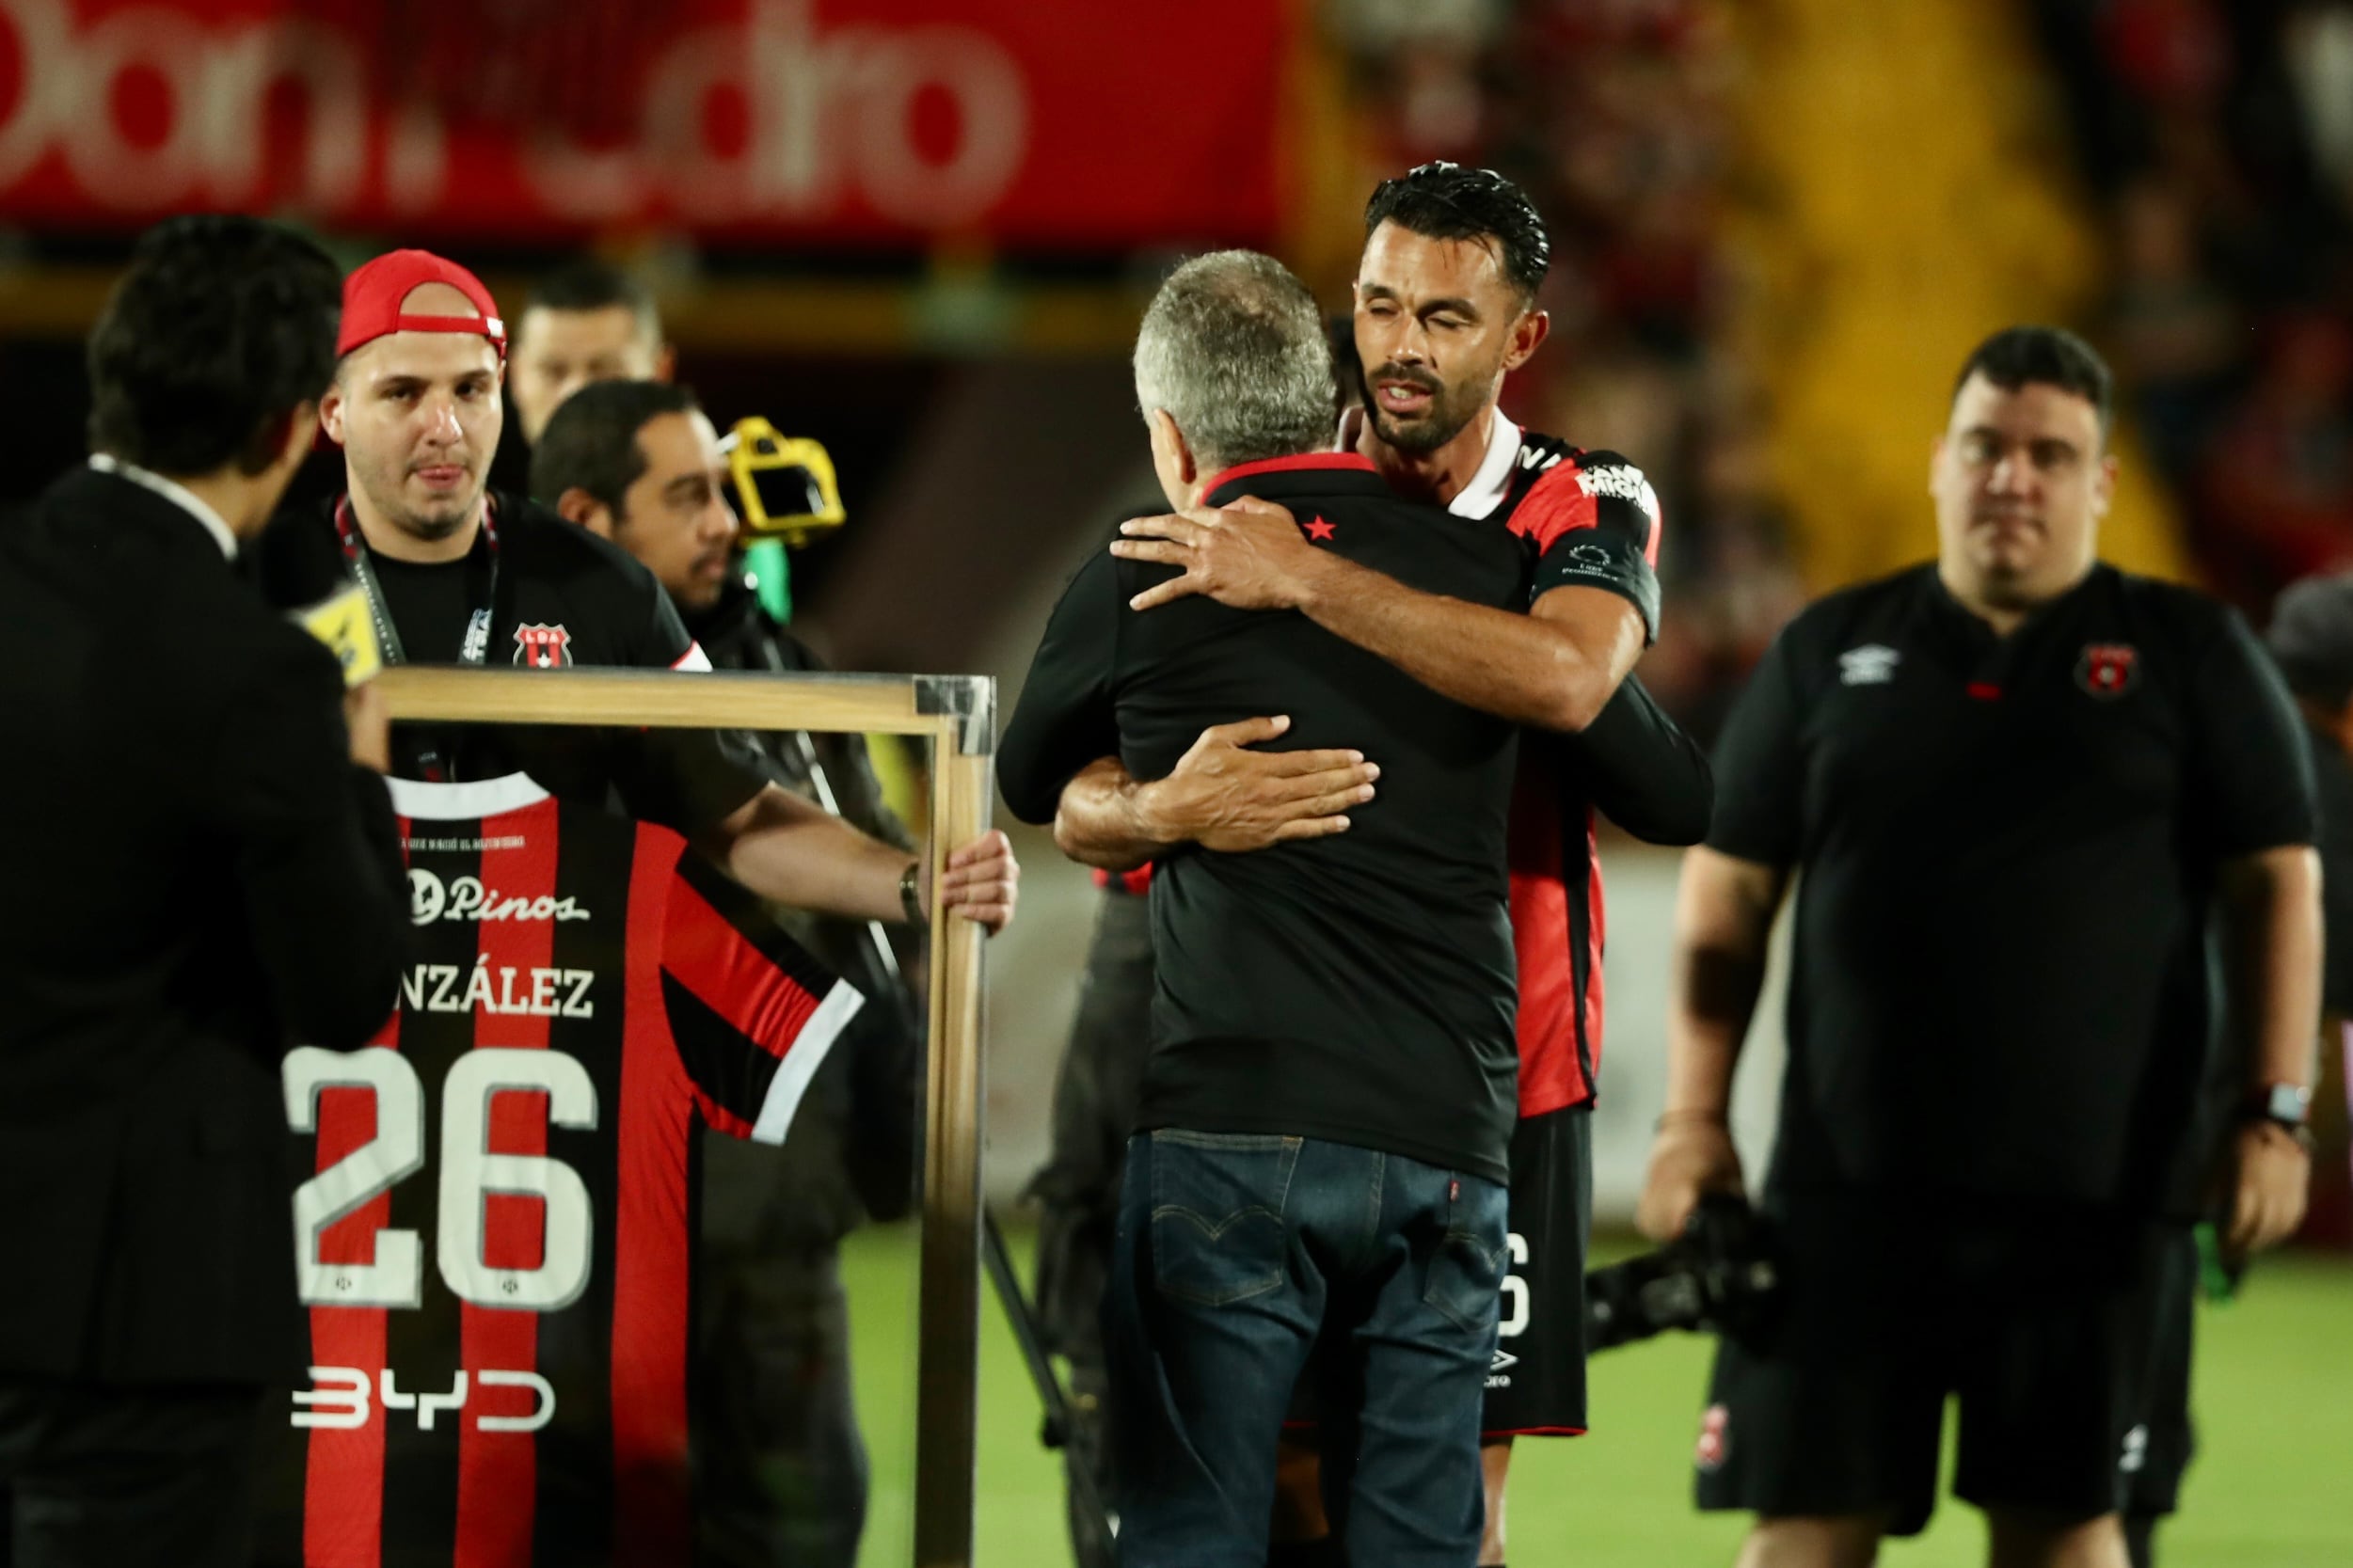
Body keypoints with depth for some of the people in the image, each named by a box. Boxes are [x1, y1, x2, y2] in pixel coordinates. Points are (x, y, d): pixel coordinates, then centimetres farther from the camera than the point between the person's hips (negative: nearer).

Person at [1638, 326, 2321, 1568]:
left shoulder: (2191, 657, 7)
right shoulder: (1829, 654, 11)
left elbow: (2276, 884, 4)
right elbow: (1727, 889, 12)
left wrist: (2272, 1115, -5)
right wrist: (1694, 1115, 4)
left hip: (2093, 1193, -1)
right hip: (1847, 1187, 1)